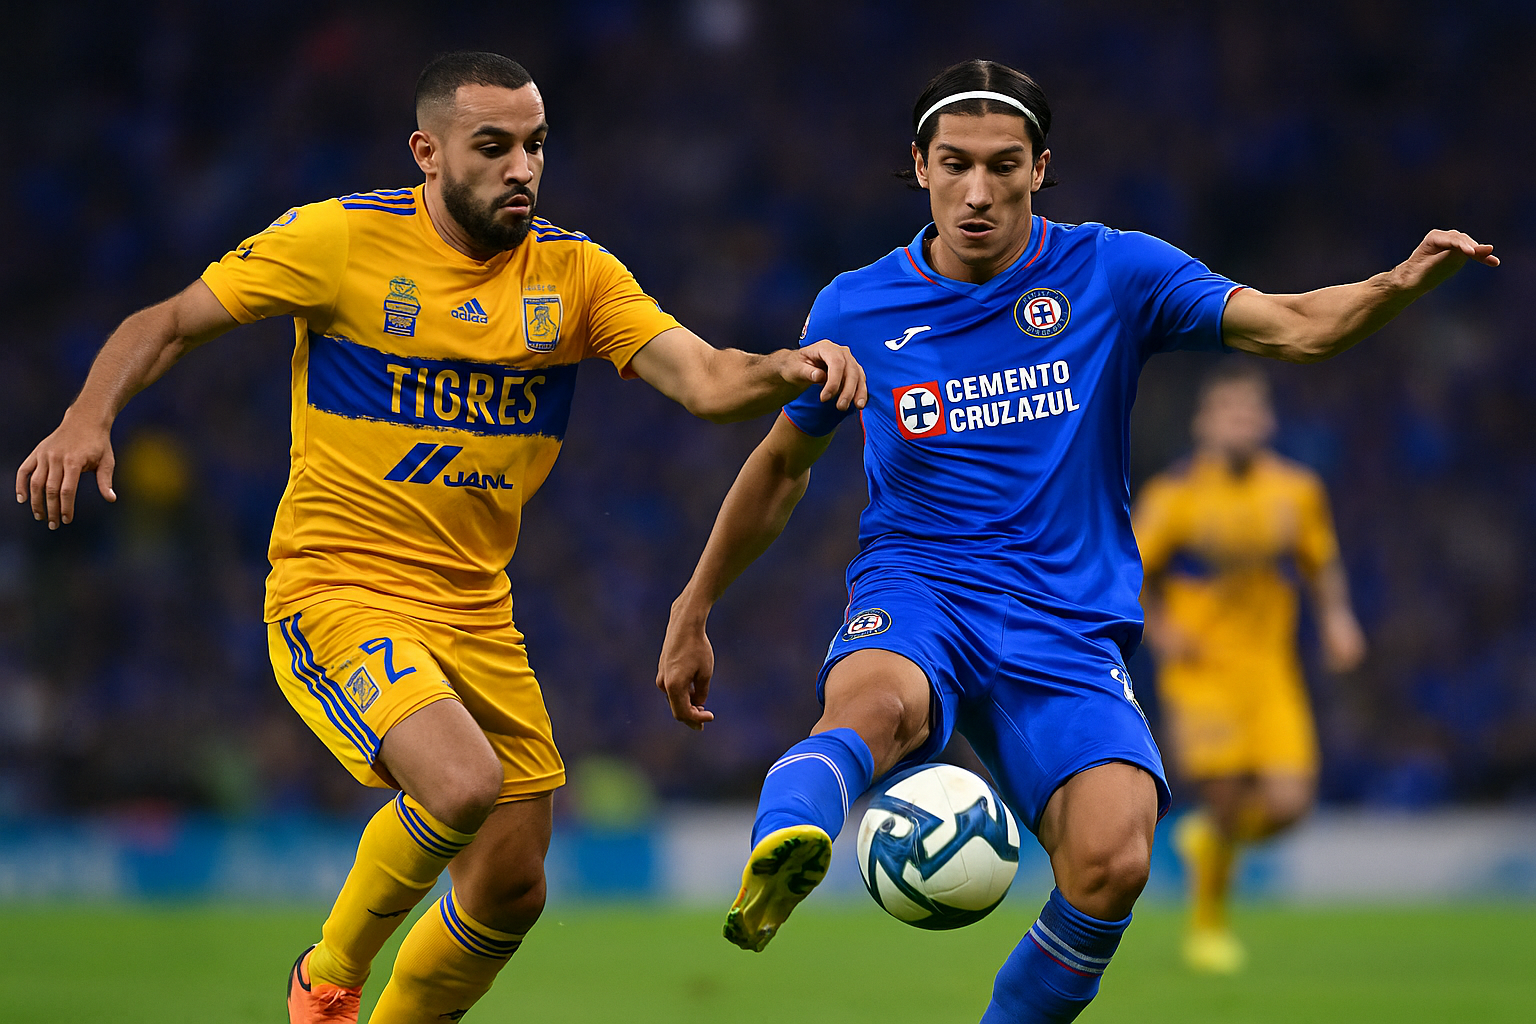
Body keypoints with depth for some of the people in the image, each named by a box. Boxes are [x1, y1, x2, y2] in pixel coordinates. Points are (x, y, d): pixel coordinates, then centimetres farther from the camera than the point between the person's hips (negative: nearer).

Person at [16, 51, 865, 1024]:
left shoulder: (574, 273, 0)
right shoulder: (340, 240, -10)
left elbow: (705, 380, -12)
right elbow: (169, 323, -3)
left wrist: (786, 370, -34)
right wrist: (88, 419, -21)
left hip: (475, 611, 5)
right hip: (335, 591, -5)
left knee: (509, 898, 7)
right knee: (462, 781, -30)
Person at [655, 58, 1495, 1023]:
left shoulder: (1112, 272, 4)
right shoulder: (856, 309, 6)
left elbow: (1294, 327, -6)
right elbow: (782, 466, 22)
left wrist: (1402, 283, -25)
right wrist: (693, 611, 26)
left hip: (1070, 627, 0)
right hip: (916, 593, 0)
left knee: (1112, 862, -24)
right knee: (870, 704, -38)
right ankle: (778, 862, -68)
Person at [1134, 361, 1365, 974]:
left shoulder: (1297, 491, 3)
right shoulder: (1175, 496, -8)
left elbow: (1322, 562, 18)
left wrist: (1336, 617, 1)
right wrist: (1159, 629, -13)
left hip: (1272, 672, 4)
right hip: (1201, 672, -4)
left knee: (1287, 804, -10)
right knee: (1226, 799, -13)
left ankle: (1208, 834, 27)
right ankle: (1207, 928, 14)